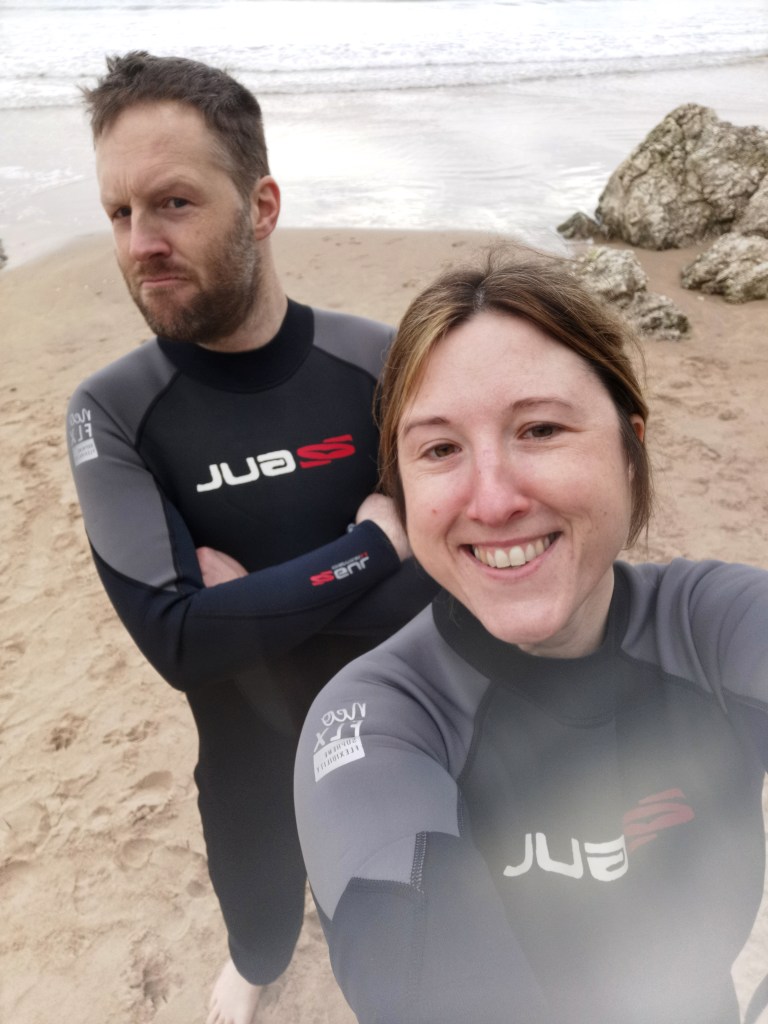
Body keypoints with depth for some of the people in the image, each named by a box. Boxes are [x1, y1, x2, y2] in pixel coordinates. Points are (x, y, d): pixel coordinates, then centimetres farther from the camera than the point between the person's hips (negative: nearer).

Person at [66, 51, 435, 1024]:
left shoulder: (384, 362, -21)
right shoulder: (111, 412, -20)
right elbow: (177, 637, -27)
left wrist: (258, 595, -26)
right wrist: (370, 547, -28)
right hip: (251, 751, 1)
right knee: (258, 898, 31)